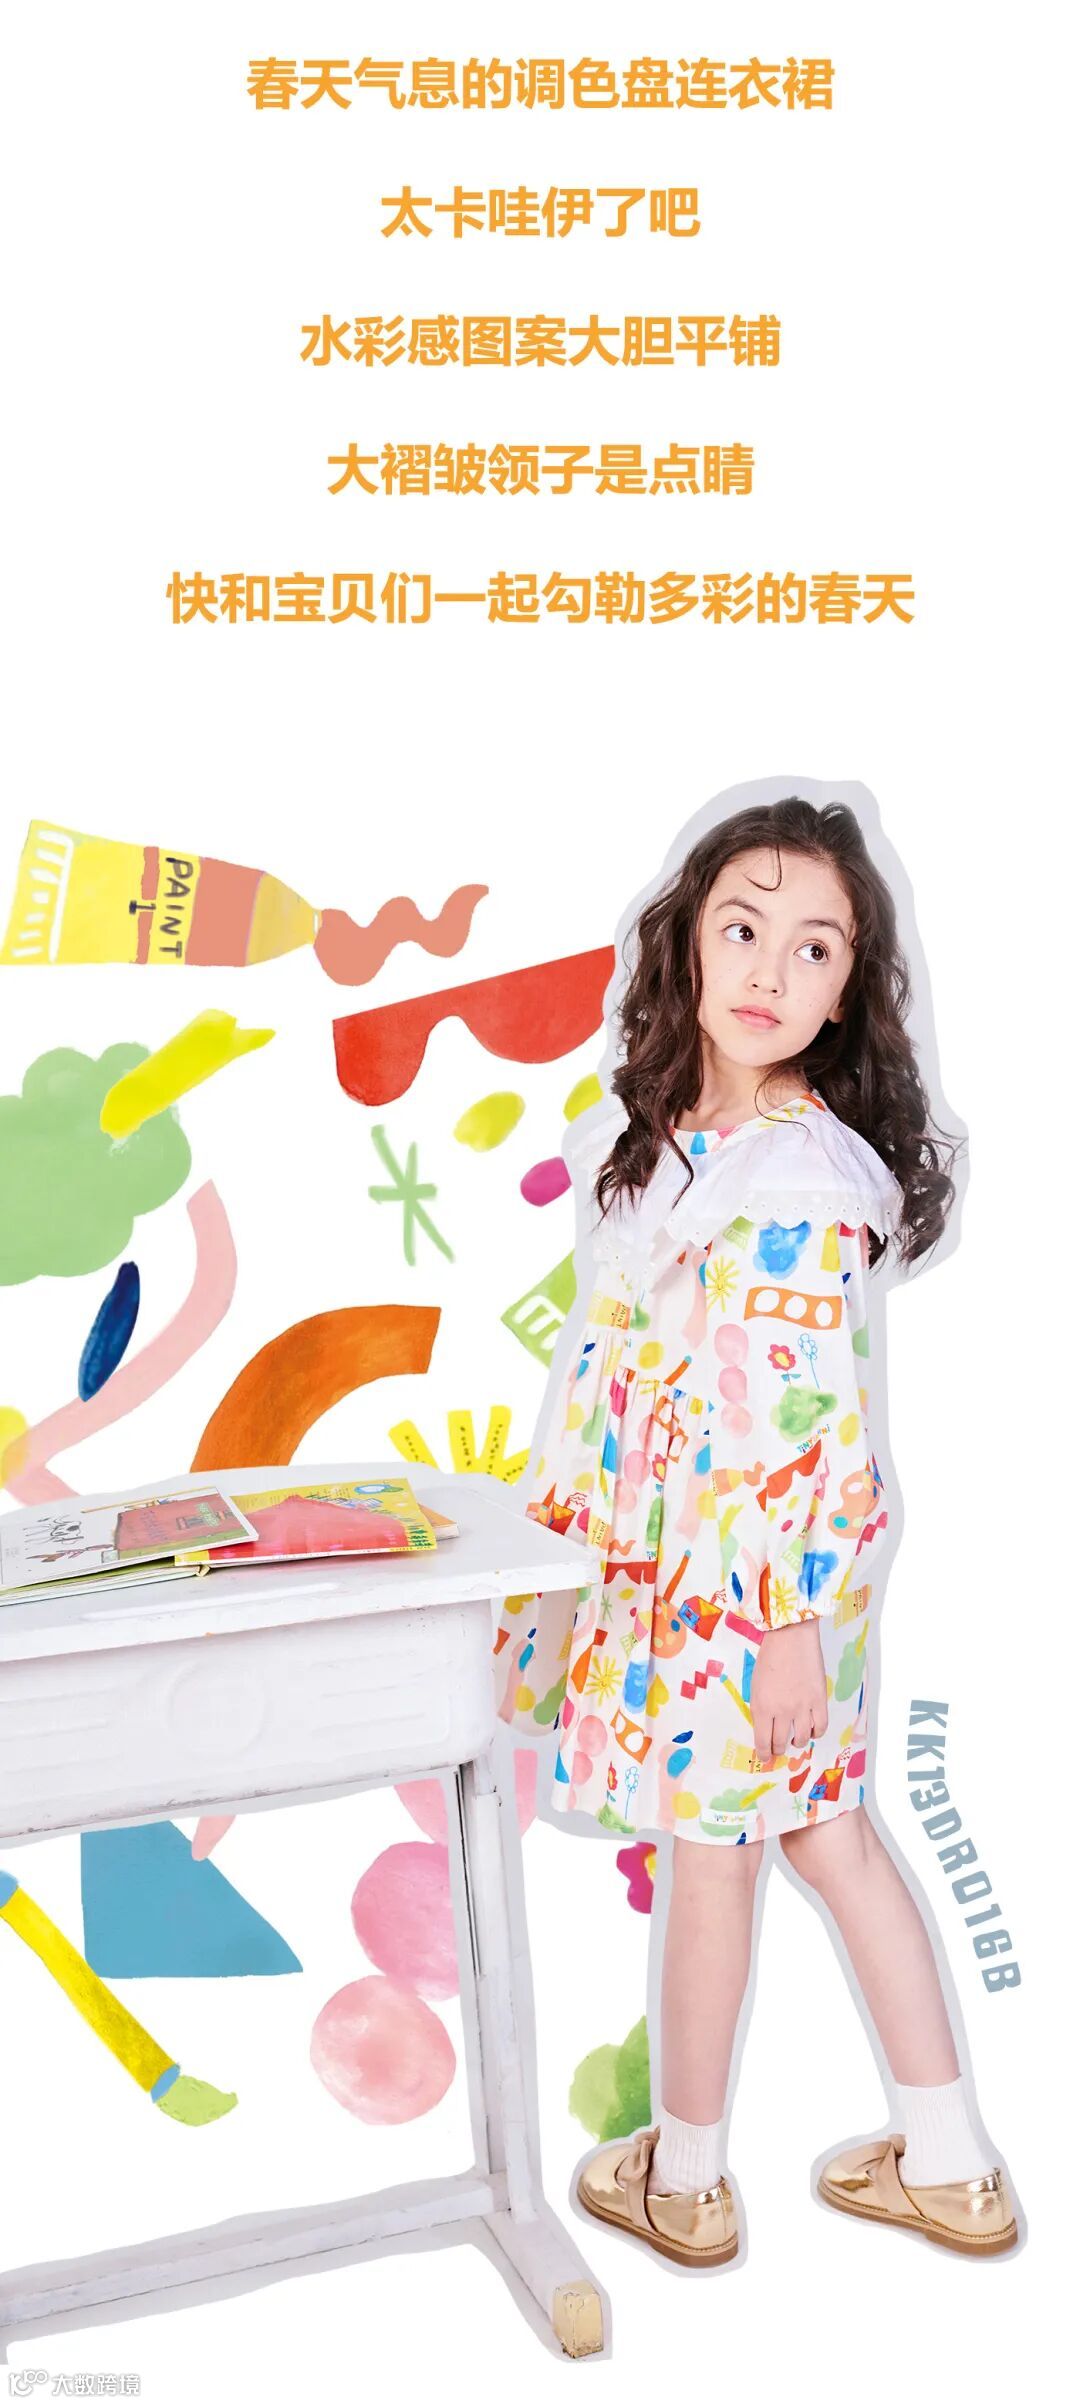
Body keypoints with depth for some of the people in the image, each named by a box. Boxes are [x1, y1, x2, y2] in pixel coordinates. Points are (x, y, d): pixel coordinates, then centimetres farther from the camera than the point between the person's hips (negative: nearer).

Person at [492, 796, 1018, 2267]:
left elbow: (812, 1423, -22)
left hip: (757, 1568, -8)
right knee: (829, 1834, 16)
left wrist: (791, 1624, -19)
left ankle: (685, 2175, 33)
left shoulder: (800, 1181, -23)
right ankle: (948, 2169, 32)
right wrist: (575, 1527, 19)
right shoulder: (659, 1129, 4)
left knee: (709, 1849, 9)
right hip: (663, 1547, 9)